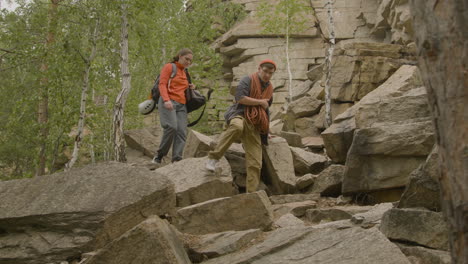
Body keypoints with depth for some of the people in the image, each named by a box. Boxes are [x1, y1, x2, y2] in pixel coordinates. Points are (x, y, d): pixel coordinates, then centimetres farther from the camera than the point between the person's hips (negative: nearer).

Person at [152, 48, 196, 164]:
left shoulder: (185, 73, 27)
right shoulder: (169, 67, 6)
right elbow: (162, 84, -5)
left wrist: (191, 87, 18)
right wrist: (166, 100, -21)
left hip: (181, 105, 7)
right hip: (168, 103, -7)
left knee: (182, 132, -12)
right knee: (171, 127, -26)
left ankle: (177, 160, -20)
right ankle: (160, 154, -12)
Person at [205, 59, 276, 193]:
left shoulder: (269, 88, 21)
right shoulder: (248, 80, 0)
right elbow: (240, 97, -17)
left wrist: (265, 132, 38)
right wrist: (260, 102, -8)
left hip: (254, 126, 6)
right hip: (240, 115, -6)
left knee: (255, 164, -5)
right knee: (238, 126, -44)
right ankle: (213, 158, -37)